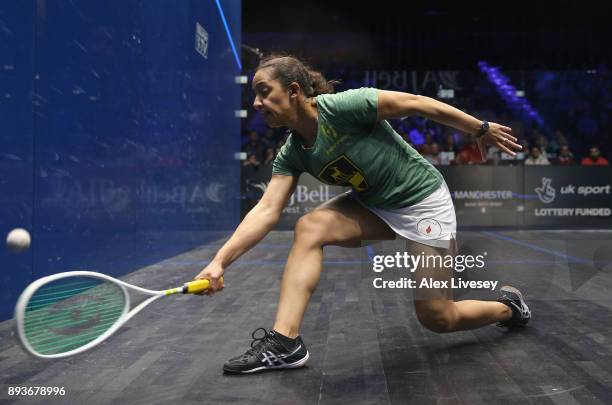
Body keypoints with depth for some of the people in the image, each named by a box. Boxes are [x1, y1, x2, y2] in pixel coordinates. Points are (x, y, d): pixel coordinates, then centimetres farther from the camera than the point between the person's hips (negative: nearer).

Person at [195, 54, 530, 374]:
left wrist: (481, 129, -14)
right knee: (309, 227, -18)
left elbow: (417, 103, -20)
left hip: (423, 199, -6)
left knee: (437, 319, -4)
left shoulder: (339, 106, -26)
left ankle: (508, 305, 26)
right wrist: (220, 261, -25)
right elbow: (267, 210, -14)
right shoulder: (292, 153, -5)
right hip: (374, 204, 6)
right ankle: (285, 341, -16)